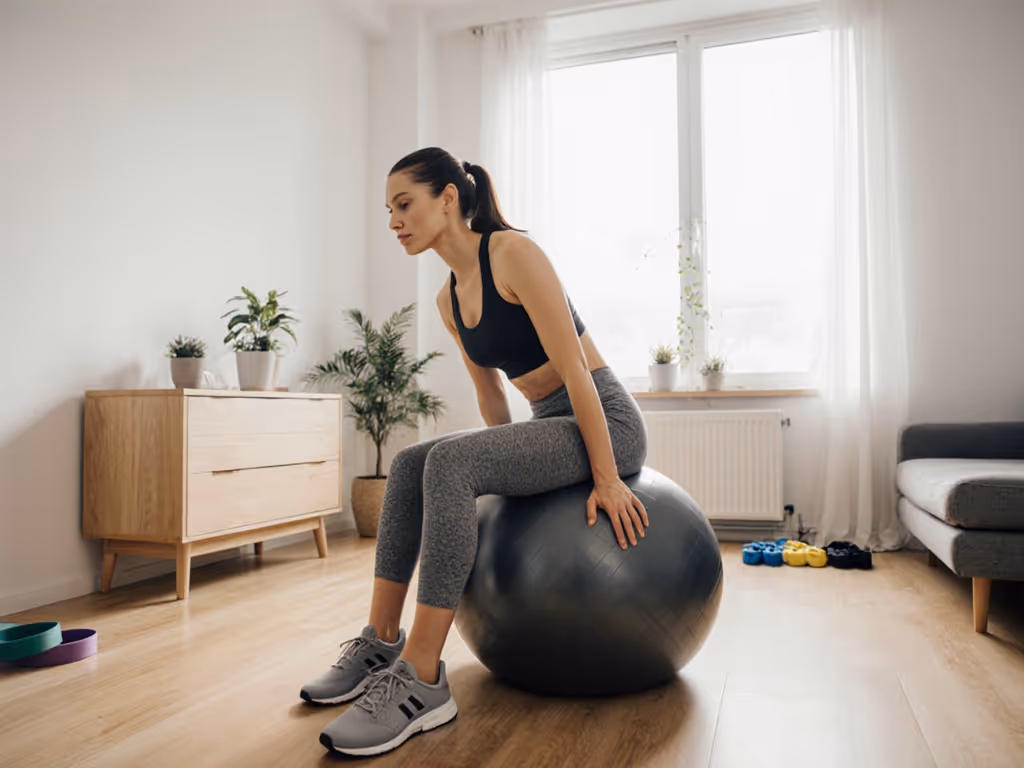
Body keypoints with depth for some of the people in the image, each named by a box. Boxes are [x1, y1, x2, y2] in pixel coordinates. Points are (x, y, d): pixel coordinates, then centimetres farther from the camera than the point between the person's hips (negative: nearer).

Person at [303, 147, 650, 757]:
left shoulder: (513, 253, -16)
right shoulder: (450, 300, 9)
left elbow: (575, 371, -19)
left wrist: (606, 479, -18)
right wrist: (511, 460, 16)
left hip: (606, 423, -8)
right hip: (548, 425, 8)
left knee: (451, 461, -28)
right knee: (409, 464, -4)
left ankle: (422, 683, -24)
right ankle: (381, 644, 2)